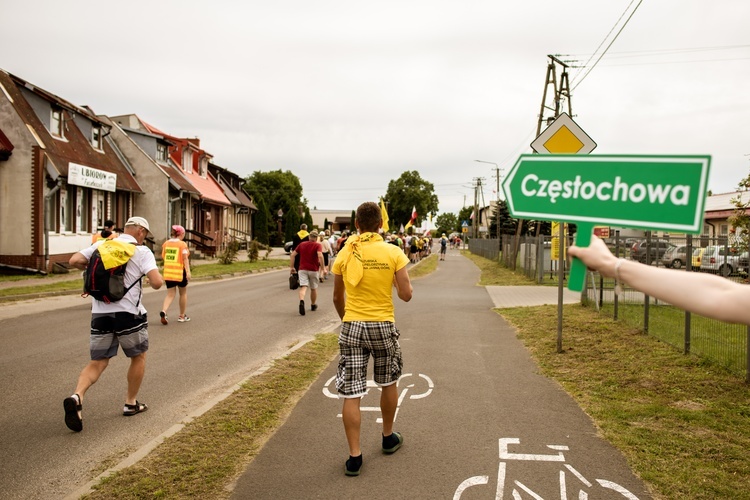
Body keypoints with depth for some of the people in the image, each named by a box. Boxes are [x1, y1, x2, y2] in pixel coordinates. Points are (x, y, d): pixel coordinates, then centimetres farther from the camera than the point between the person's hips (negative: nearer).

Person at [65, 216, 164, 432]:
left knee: (97, 362, 11)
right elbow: (156, 283, -16)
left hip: (100, 313, 4)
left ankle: (77, 396, -14)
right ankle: (131, 404, 26)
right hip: (128, 313, -4)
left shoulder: (101, 245, 8)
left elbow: (75, 261, 0)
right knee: (138, 357, 18)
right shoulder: (142, 251, -5)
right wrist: (158, 277, 8)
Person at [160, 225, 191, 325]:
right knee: (183, 293, 14)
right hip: (180, 271, -4)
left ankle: (163, 311, -17)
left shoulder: (166, 243, 5)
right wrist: (188, 271, -21)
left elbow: (163, 257, 10)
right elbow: (185, 258, -17)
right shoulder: (182, 244, -9)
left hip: (168, 271, 4)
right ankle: (182, 316, 20)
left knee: (170, 294, 8)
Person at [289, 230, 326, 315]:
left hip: (302, 269, 2)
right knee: (313, 288, 16)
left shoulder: (302, 244, 9)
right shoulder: (318, 245, -3)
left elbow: (293, 254, 5)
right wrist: (323, 268, -18)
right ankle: (313, 305, 31)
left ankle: (302, 301, -38)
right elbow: (320, 256, -20)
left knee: (303, 287, -10)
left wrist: (291, 267, 10)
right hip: (314, 270, -1)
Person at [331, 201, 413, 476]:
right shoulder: (393, 252, -7)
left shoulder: (344, 254, 0)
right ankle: (389, 437, 37)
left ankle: (354, 456, 8)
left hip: (352, 327, 1)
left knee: (351, 393, 4)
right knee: (388, 383, 22)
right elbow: (406, 295, -6)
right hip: (382, 326, 0)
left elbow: (337, 297, 8)